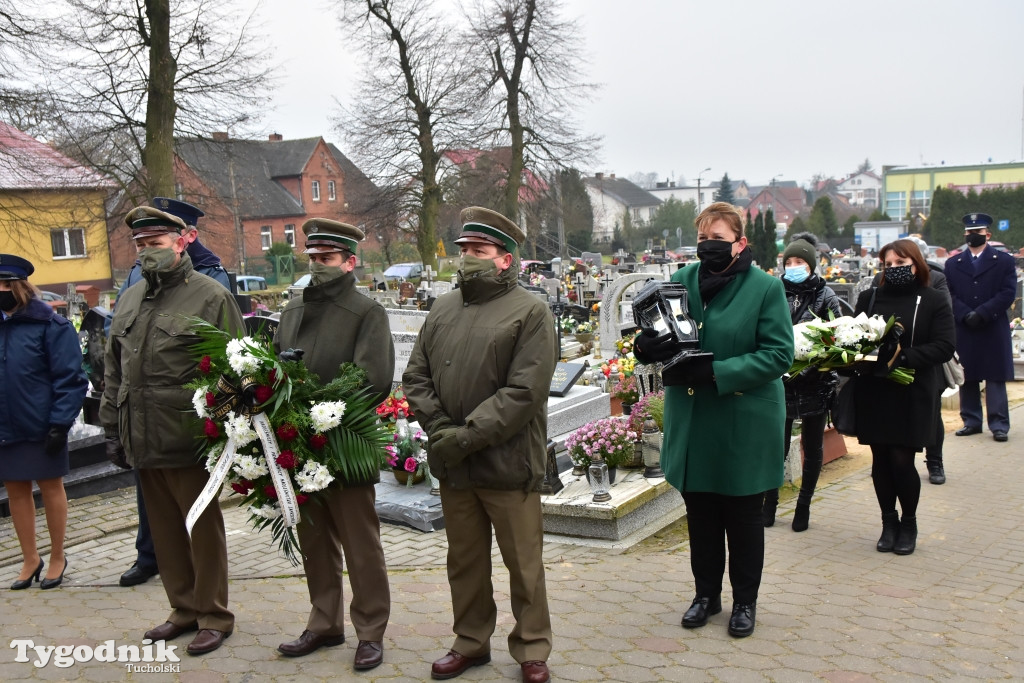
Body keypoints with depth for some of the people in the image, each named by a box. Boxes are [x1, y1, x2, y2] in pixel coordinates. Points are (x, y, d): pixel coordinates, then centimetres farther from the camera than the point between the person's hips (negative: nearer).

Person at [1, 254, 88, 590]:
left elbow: (70, 379, -12)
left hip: (41, 427, -5)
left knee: (51, 487, 9)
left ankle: (57, 558, 24)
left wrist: (60, 424, -17)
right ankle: (30, 559, 28)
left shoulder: (50, 325, -10)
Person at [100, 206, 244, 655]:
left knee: (203, 529, 5)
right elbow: (114, 370, 19)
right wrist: (112, 427, 15)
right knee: (165, 530, 15)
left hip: (189, 441, -6)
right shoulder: (130, 300, 14)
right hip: (142, 441, 7)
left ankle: (212, 616, 18)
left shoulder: (211, 297, -7)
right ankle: (184, 609, 29)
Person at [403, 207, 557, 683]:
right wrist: (440, 429, -7)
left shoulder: (530, 312, -8)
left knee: (524, 564, 6)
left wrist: (469, 436, -19)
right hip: (451, 465, 5)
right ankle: (470, 643, 34)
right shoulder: (443, 309, 11)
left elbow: (524, 391, -17)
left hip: (507, 463, -5)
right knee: (464, 559, 18)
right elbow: (416, 376, 8)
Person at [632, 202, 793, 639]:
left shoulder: (765, 288, -8)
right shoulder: (682, 281, 4)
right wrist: (645, 347, -16)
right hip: (692, 422, 4)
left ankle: (745, 601, 28)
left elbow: (779, 354, -14)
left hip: (744, 425, -4)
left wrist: (716, 372, -24)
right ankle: (706, 593, 33)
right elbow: (656, 338, 9)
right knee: (700, 514, 15)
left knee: (743, 517, 10)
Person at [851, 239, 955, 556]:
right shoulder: (868, 298, 10)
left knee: (901, 459, -3)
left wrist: (902, 357, -20)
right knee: (880, 460, 6)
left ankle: (909, 524, 19)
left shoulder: (933, 301, 1)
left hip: (913, 396, -3)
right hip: (873, 394, 3)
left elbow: (944, 347, -7)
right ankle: (889, 522, 23)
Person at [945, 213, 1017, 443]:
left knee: (995, 378, -1)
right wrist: (965, 315, -13)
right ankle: (971, 422, 14)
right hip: (963, 330, 3)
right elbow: (949, 295, 3)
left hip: (993, 331, -2)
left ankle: (999, 425, 2)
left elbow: (1008, 293, -4)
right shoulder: (952, 264, 12)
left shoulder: (1004, 261, 6)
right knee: (967, 379, 6)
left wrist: (981, 313, -14)